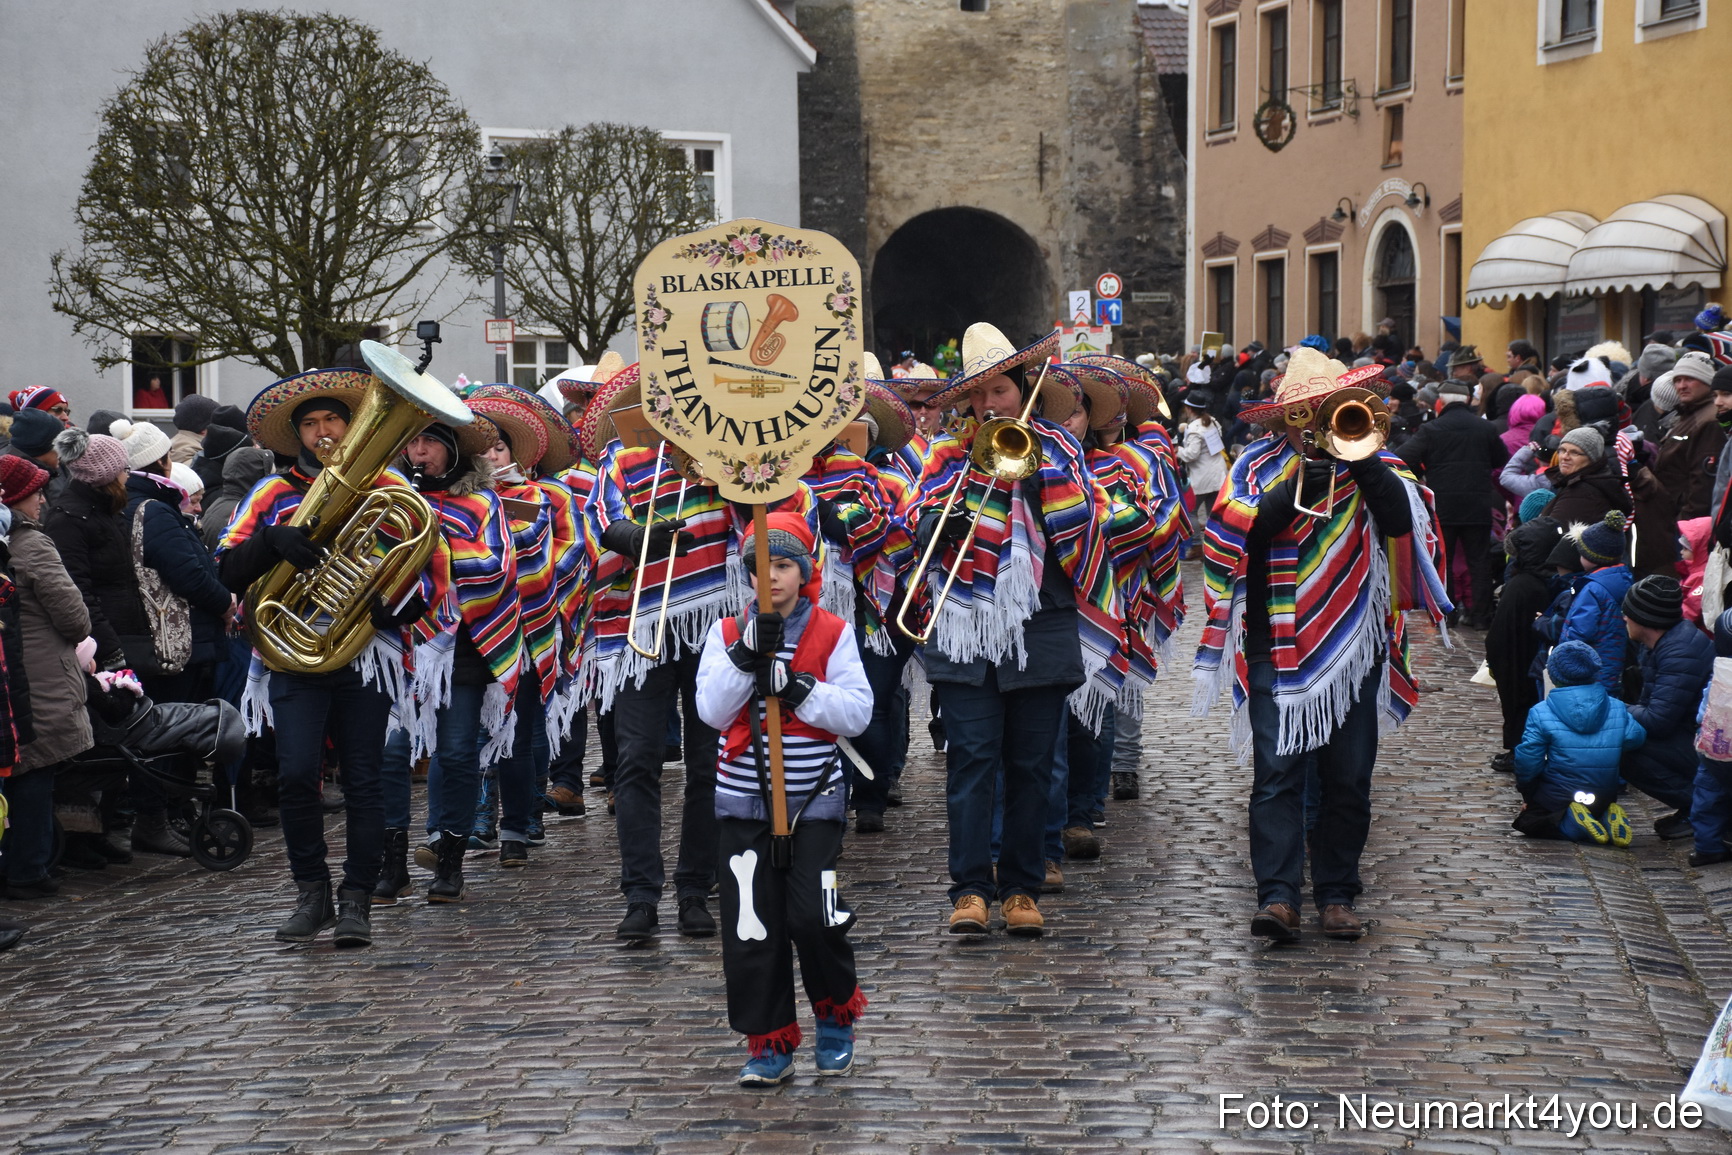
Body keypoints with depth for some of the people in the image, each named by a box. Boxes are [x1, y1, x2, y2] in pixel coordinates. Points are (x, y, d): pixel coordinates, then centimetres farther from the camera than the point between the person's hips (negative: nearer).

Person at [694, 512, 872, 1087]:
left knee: (814, 918, -10)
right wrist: (748, 656, -17)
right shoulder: (727, 633, 5)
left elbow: (857, 712, -7)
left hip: (814, 801, -2)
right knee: (750, 928, 0)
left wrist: (799, 688, -19)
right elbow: (712, 710, -6)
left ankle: (836, 1017, 16)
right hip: (743, 802, 2)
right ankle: (770, 1044, 12)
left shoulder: (832, 633, 0)